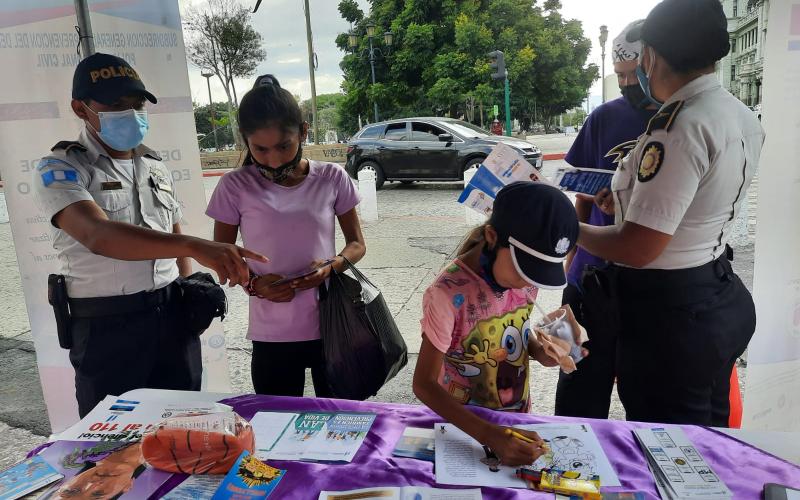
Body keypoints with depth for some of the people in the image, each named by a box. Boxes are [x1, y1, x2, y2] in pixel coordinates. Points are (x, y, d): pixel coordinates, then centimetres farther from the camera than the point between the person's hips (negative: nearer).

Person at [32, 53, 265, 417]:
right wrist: (195, 246, -43)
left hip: (172, 317, 5)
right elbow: (99, 235, -29)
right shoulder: (59, 170, -9)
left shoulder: (155, 167, 11)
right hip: (107, 328, -4)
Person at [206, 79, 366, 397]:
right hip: (272, 337, 0)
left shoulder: (332, 178, -4)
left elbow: (357, 244, 4)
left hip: (331, 328, 1)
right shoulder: (235, 187, -6)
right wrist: (254, 284, -16)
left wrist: (332, 266, -17)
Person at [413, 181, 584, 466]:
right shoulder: (449, 295, -29)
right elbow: (424, 384, -25)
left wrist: (539, 349, -13)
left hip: (518, 417, 5)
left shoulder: (524, 274, -12)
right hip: (463, 425, -5)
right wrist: (489, 436, -34)